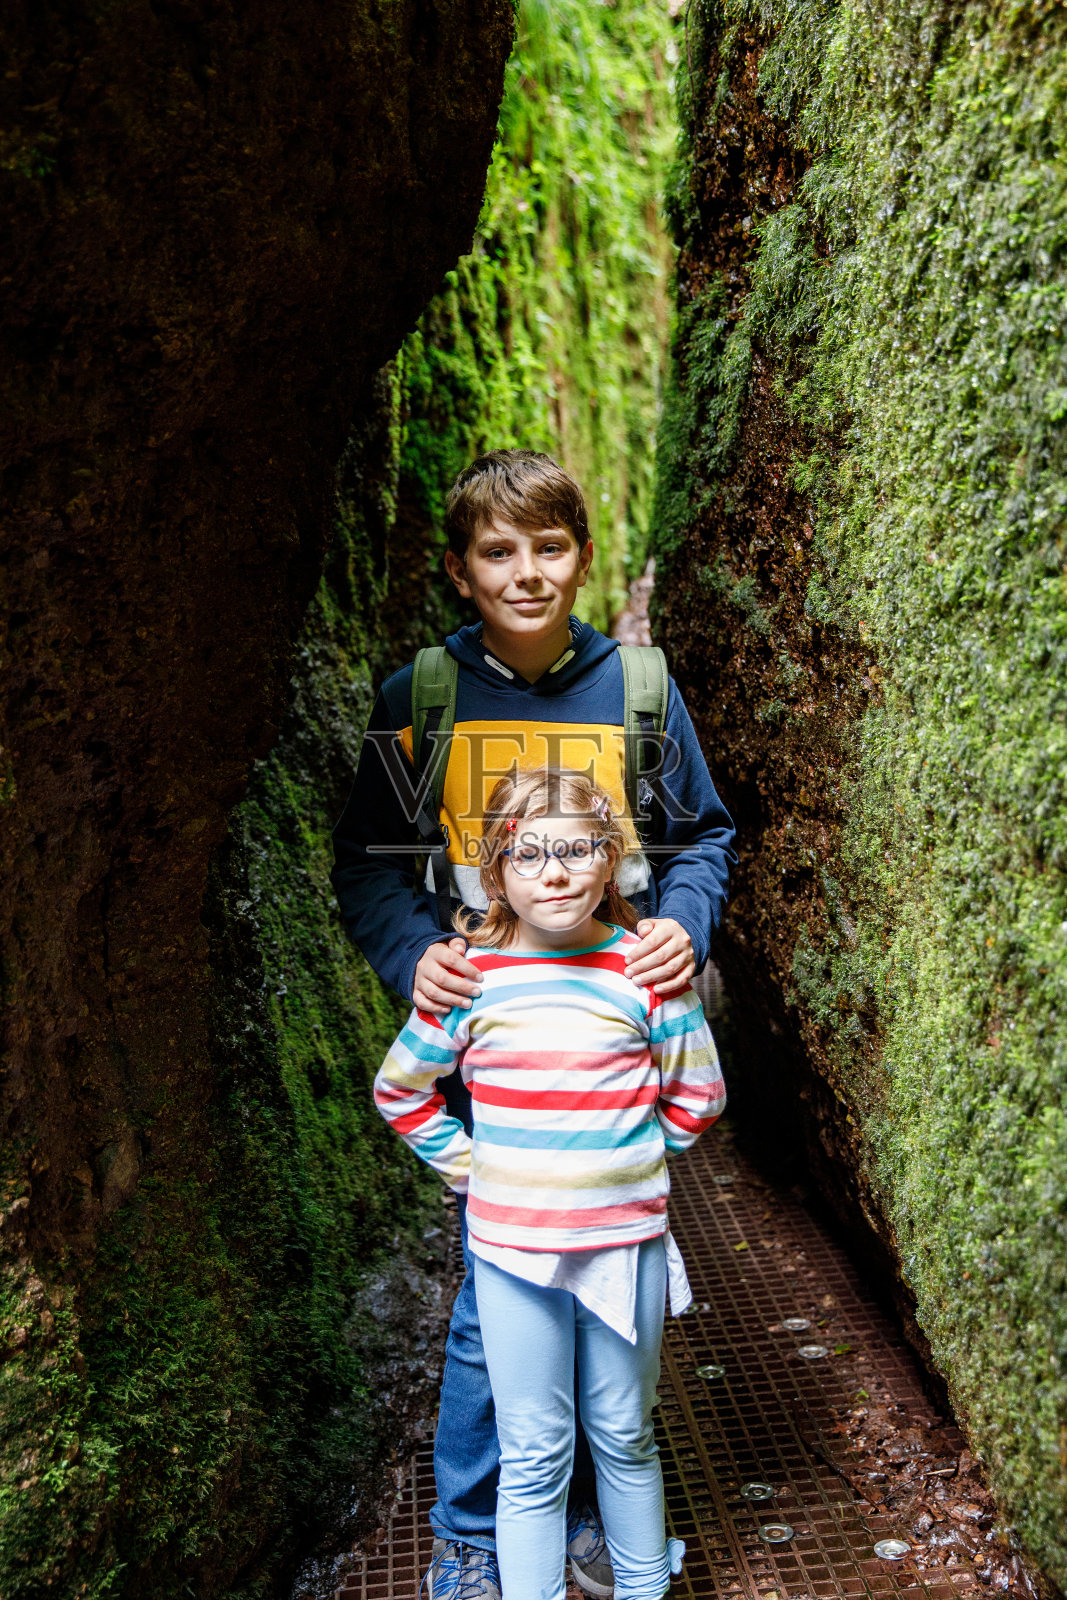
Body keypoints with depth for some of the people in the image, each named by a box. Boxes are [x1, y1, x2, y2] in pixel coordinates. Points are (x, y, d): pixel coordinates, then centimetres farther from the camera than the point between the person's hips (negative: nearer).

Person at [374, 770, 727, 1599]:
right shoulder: (470, 980, -8)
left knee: (625, 1438, 20)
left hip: (626, 1242, 1)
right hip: (511, 1249, -1)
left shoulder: (646, 971, -8)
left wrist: (622, 1159, 1)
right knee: (533, 1457, 11)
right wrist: (466, 1164, 1)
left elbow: (698, 1096, 3)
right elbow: (399, 1091, 6)